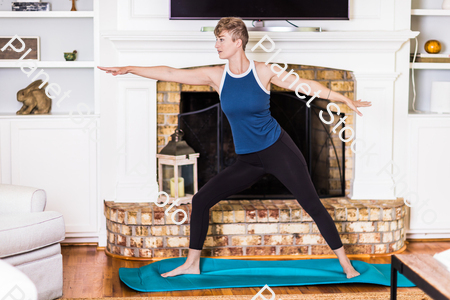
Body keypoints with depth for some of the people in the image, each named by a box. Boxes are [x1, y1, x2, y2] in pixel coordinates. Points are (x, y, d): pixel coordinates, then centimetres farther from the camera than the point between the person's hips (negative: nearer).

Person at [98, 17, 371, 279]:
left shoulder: (264, 71, -9)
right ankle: (192, 264, 15)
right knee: (201, 200, 0)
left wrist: (346, 100, -4)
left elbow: (307, 85, -3)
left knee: (312, 205, -5)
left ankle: (345, 263, 8)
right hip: (248, 160, 4)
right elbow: (170, 73, -2)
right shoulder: (216, 76, -1)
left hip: (278, 150, -4)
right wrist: (129, 69, -5)